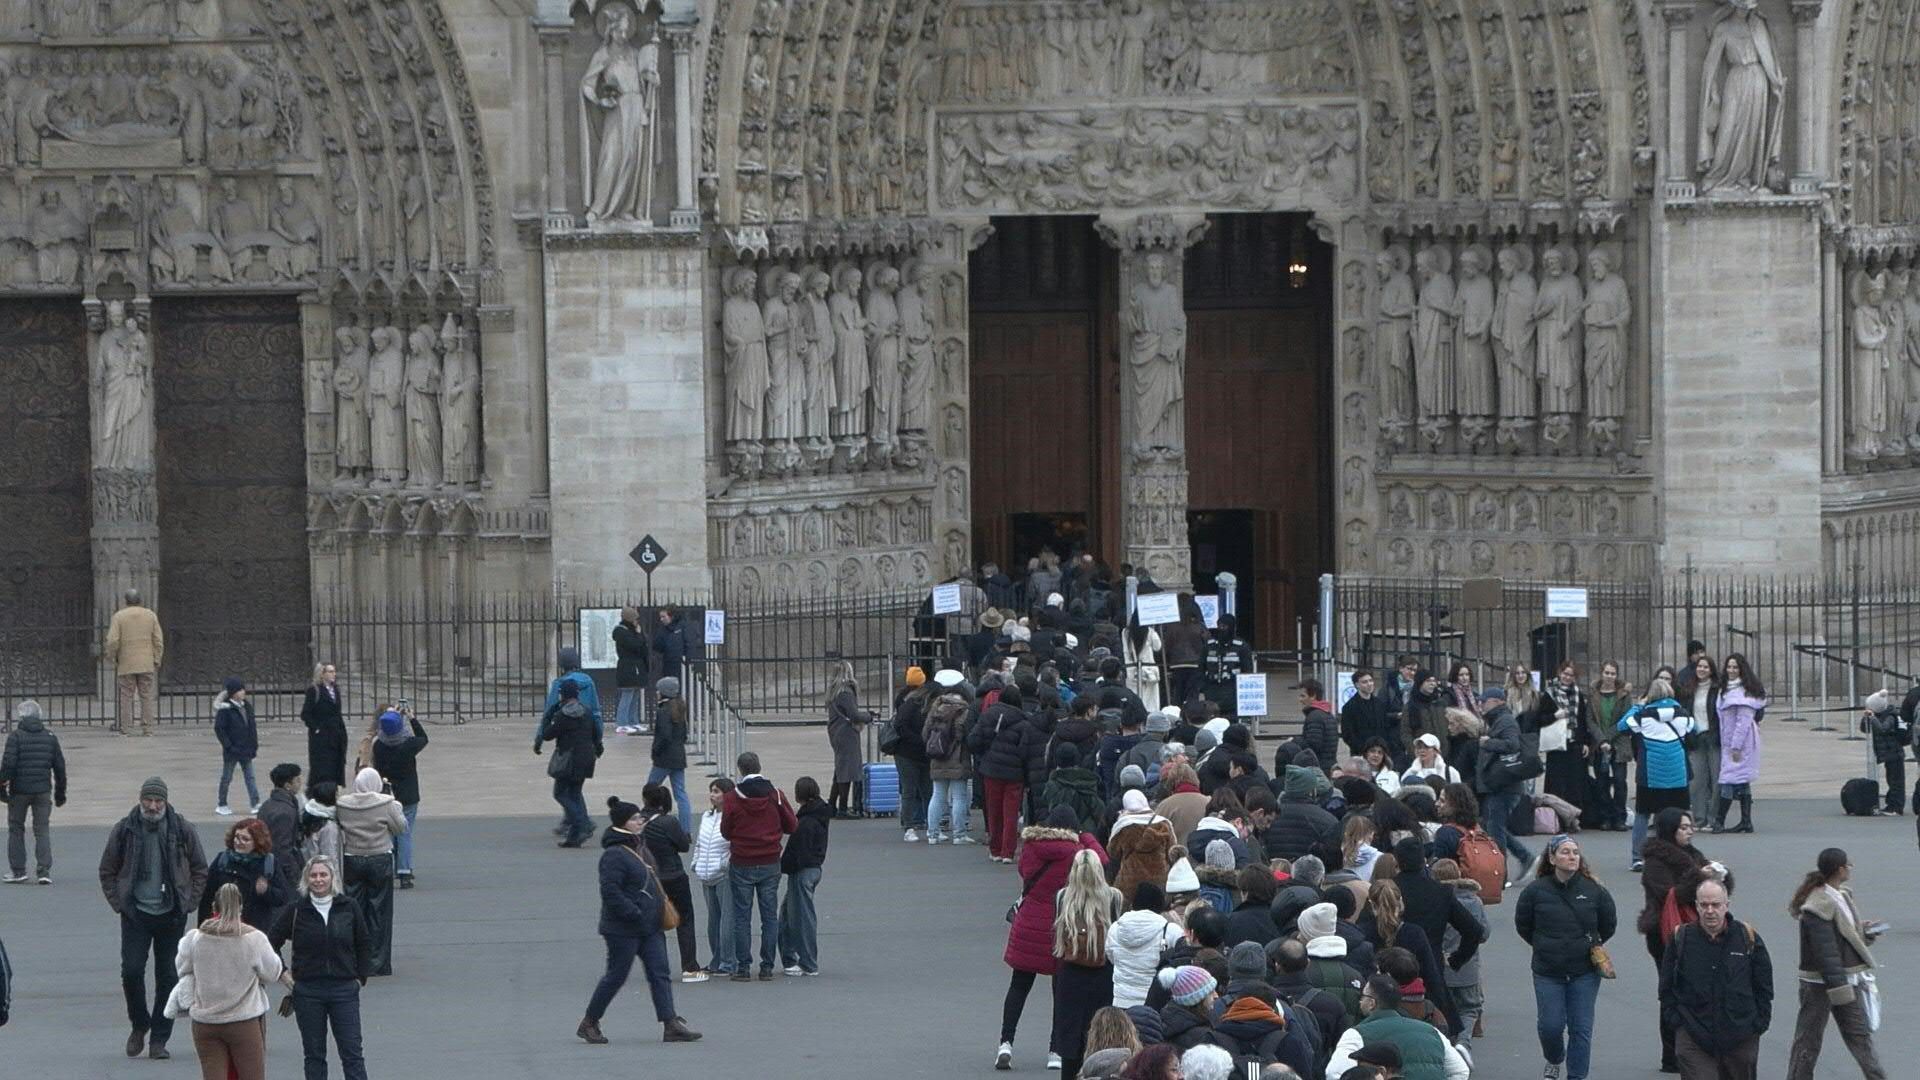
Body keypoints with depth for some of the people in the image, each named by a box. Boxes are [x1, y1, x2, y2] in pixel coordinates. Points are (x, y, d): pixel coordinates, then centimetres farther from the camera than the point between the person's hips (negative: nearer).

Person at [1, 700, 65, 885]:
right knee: (43, 831, 4)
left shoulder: (15, 736, -7)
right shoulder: (50, 737, 6)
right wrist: (60, 792, 17)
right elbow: (60, 766, 9)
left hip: (19, 790, -3)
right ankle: (44, 871, -6)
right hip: (43, 791, 3)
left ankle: (18, 870, 12)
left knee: (16, 829, 11)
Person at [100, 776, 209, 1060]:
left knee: (168, 977, 2)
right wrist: (118, 904, 1)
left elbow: (200, 870, 9)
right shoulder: (124, 830, -1)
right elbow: (107, 871, 9)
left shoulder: (183, 830, -1)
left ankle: (159, 1039, 9)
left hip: (171, 916, 0)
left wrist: (188, 904, 1)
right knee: (131, 971, -9)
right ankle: (139, 1024, 16)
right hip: (135, 914, 0)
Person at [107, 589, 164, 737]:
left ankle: (125, 729, -2)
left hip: (126, 664, -2)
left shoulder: (118, 616, -2)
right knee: (147, 697, 4)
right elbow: (158, 640, 3)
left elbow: (112, 641, -9)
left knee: (126, 697, 1)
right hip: (147, 664, 2)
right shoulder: (150, 615, 5)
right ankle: (147, 728, 0)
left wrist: (111, 657, 6)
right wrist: (157, 659, 9)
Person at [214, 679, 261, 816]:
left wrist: (254, 744, 7)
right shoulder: (225, 709, -12)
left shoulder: (247, 706, 8)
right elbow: (219, 728, -14)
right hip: (232, 750, -5)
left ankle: (255, 804, 0)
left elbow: (252, 726, 14)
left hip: (246, 749, 5)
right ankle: (221, 805, 17)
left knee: (250, 777, 2)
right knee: (226, 778, 6)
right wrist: (228, 746, -17)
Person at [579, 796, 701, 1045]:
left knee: (660, 973, 2)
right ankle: (589, 1023, 15)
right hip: (623, 929, -9)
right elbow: (610, 892, -24)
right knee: (616, 976, 0)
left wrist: (662, 902, 15)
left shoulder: (639, 846, 12)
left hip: (649, 927, 9)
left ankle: (671, 1025, 0)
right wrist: (635, 914, -24)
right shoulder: (614, 855, -18)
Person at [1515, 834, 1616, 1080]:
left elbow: (1607, 926, 10)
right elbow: (1523, 926, 7)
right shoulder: (1536, 891, -8)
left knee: (1581, 1028, 0)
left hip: (1585, 972, 0)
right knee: (1551, 1025, 0)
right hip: (1548, 972, 0)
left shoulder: (1594, 891, -6)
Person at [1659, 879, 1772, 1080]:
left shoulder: (1747, 938, 0)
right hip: (1694, 1038, -1)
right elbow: (1667, 988, 8)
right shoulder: (1681, 939, 0)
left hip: (1740, 1039, 1)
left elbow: (1764, 988, 7)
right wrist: (1673, 1018, -2)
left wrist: (1759, 1022, 0)